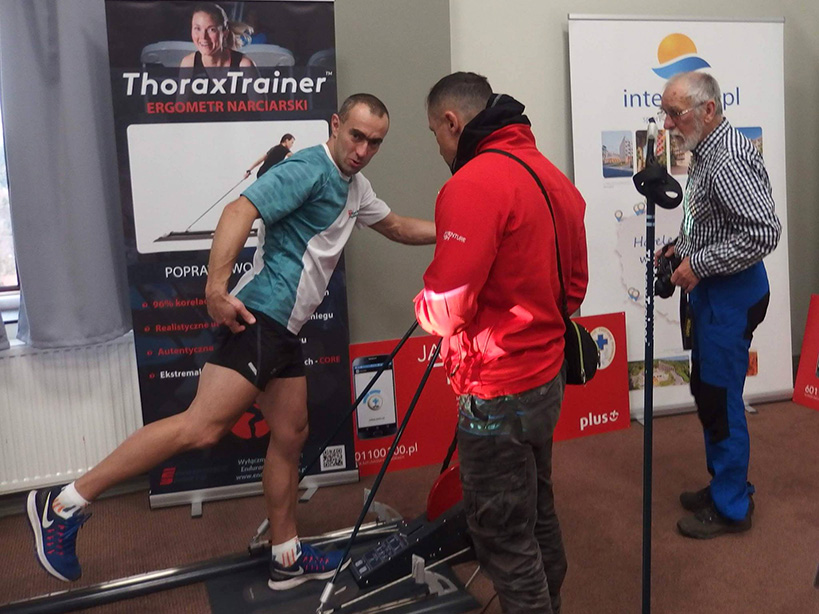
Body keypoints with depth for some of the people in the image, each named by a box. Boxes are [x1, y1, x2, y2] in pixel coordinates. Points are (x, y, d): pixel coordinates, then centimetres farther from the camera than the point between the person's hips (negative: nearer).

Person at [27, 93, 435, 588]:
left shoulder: (354, 186, 19)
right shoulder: (309, 170, -11)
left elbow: (398, 227, 32)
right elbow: (240, 211, -22)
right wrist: (217, 290, -30)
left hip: (284, 329, 10)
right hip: (259, 315, -10)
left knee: (291, 435, 12)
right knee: (202, 427, -18)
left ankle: (287, 557, 24)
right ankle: (64, 505, -7)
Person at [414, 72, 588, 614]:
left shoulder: (474, 183, -20)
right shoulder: (553, 176, 8)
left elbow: (445, 308, -25)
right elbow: (574, 283, 14)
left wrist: (424, 305, -4)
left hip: (498, 392, -9)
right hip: (548, 377, 10)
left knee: (504, 535, 6)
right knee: (538, 513, 25)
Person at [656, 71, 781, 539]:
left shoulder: (729, 160, -21)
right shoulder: (707, 152, 11)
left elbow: (763, 233, -28)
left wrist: (698, 264, -21)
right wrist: (682, 248, 8)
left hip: (732, 294, -10)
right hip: (711, 290, 10)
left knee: (721, 397, 0)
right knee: (707, 390, 18)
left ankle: (732, 507, 17)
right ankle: (723, 485, 35)